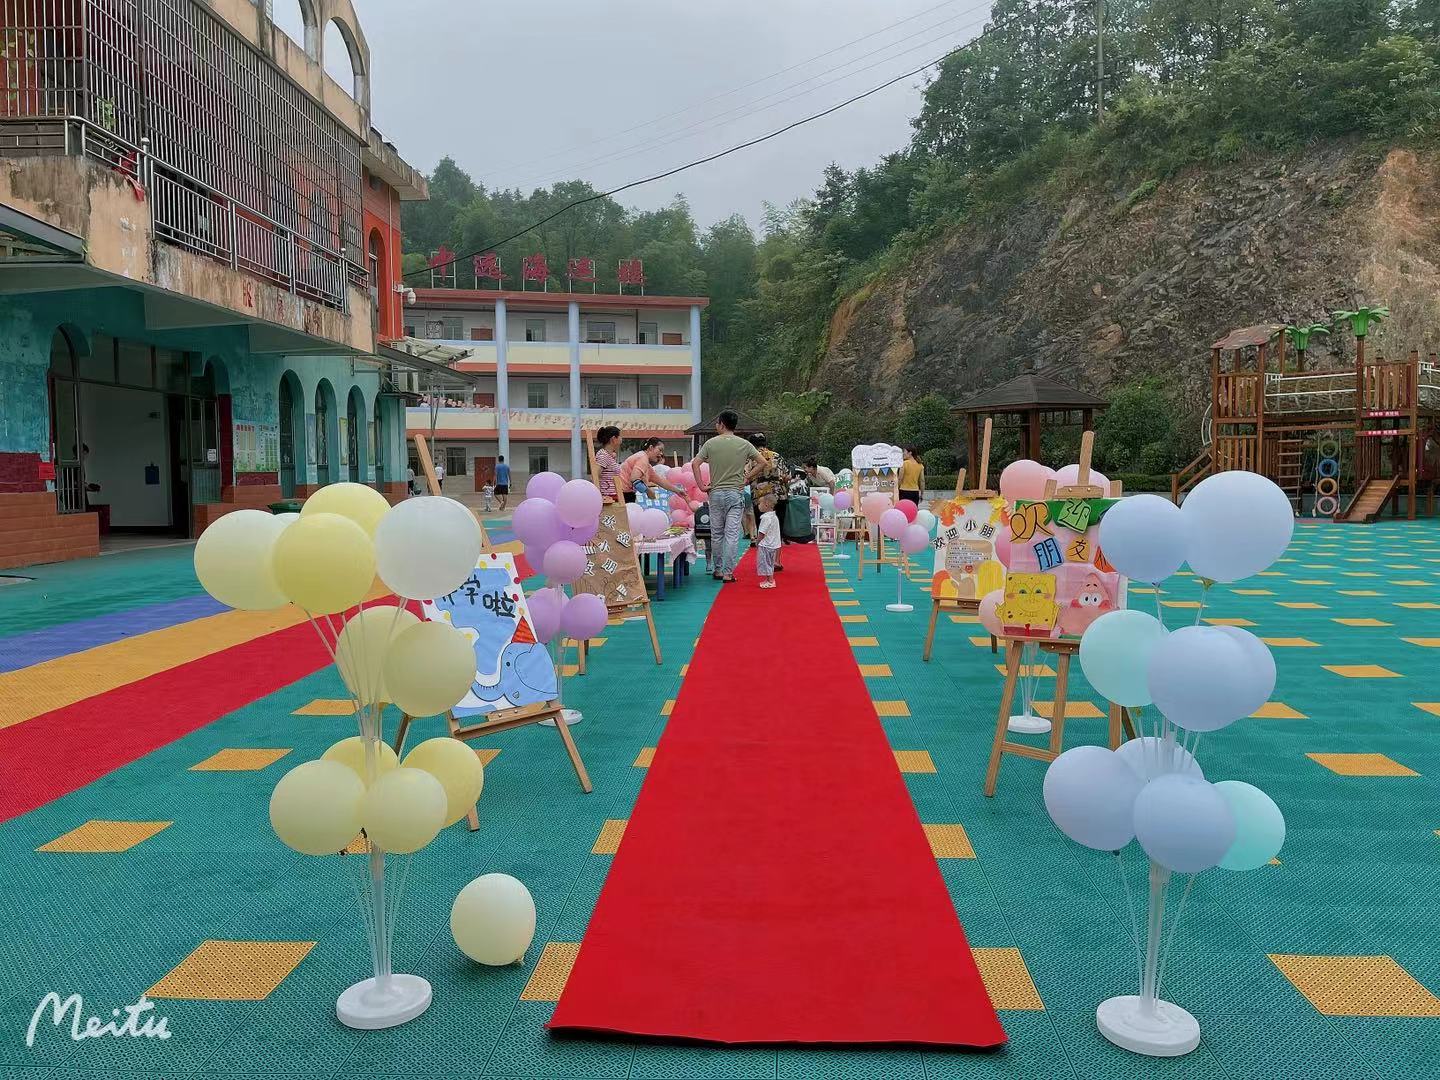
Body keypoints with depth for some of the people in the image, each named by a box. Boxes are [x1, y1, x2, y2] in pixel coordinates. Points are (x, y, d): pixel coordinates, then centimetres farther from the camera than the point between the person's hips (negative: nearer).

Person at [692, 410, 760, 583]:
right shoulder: (744, 444, 0)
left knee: (717, 533, 12)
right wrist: (747, 478, 5)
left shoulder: (711, 443, -2)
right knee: (732, 534, -1)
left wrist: (701, 486, -2)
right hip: (736, 493, 0)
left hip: (716, 493, 1)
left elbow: (695, 464, -8)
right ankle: (728, 572, -2)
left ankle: (717, 570, 20)